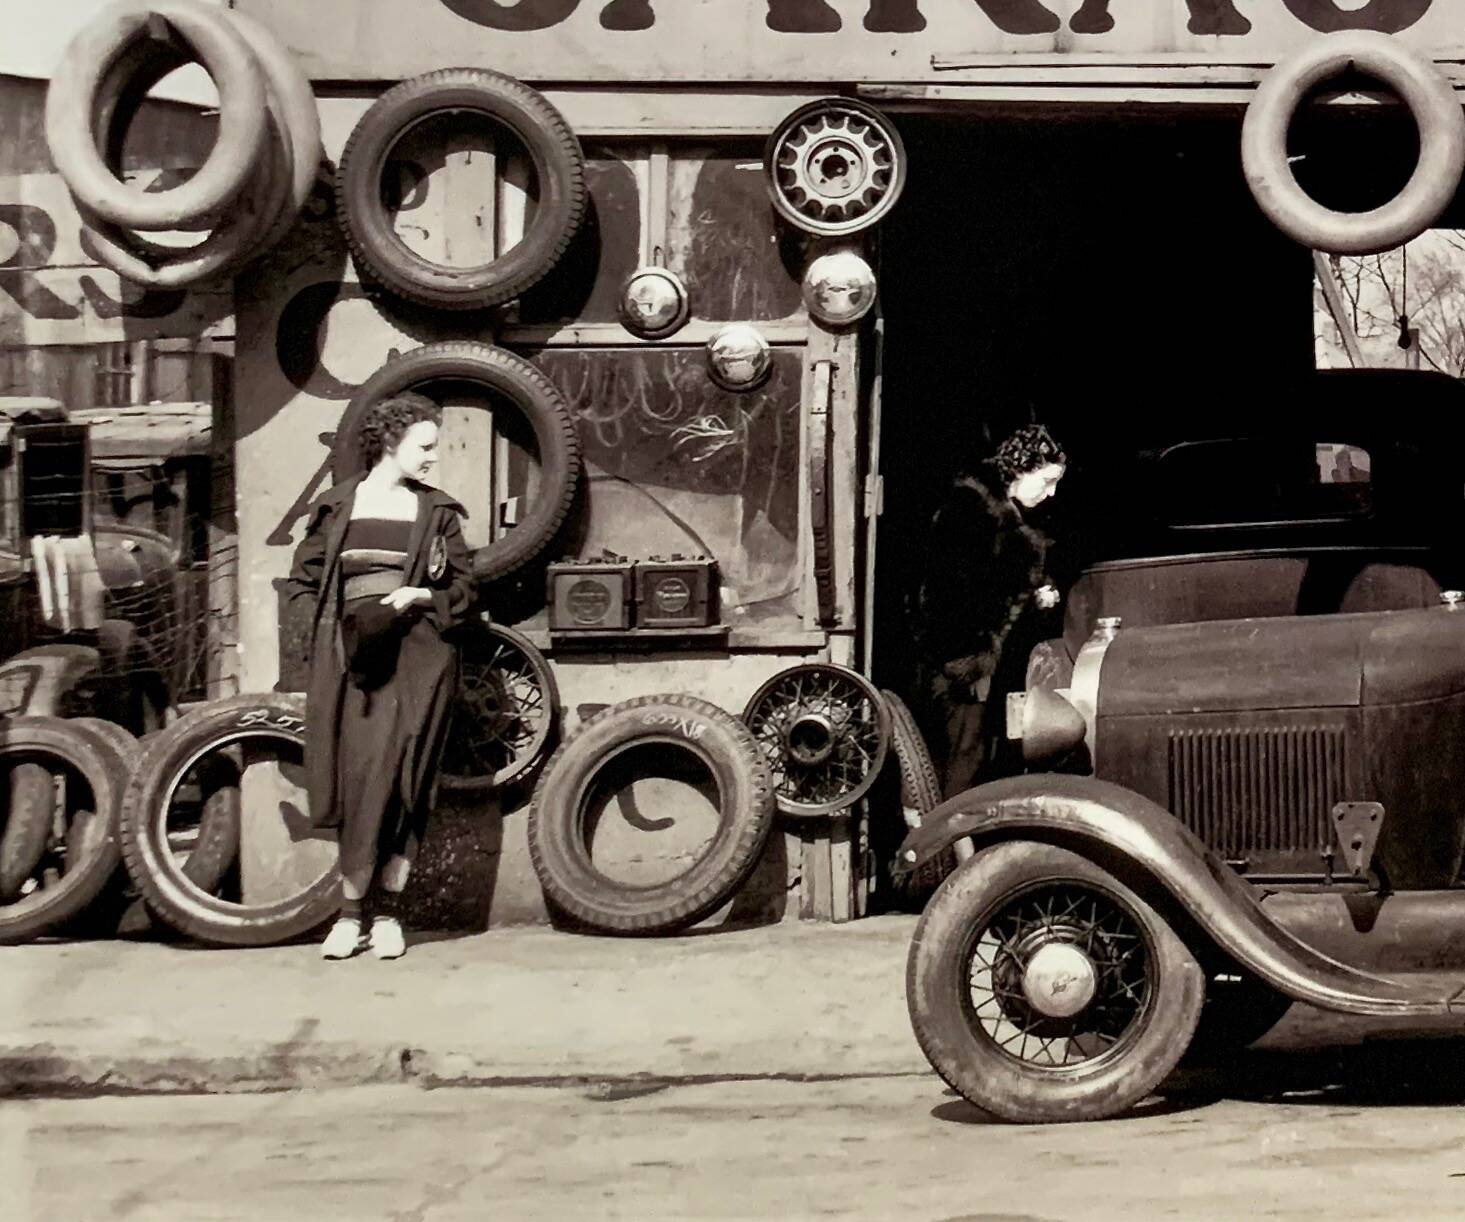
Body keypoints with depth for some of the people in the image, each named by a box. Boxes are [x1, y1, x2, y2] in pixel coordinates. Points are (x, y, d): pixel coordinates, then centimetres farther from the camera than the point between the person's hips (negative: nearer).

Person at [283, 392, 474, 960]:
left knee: (398, 784, -7)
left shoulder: (438, 512, 10)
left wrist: (421, 597, -8)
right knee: (357, 780, -6)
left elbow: (463, 591, 11)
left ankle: (385, 912, 0)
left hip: (416, 656, 0)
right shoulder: (336, 506, 10)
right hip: (351, 656, 0)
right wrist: (324, 634, -3)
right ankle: (356, 912, 2)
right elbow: (302, 582, 13)